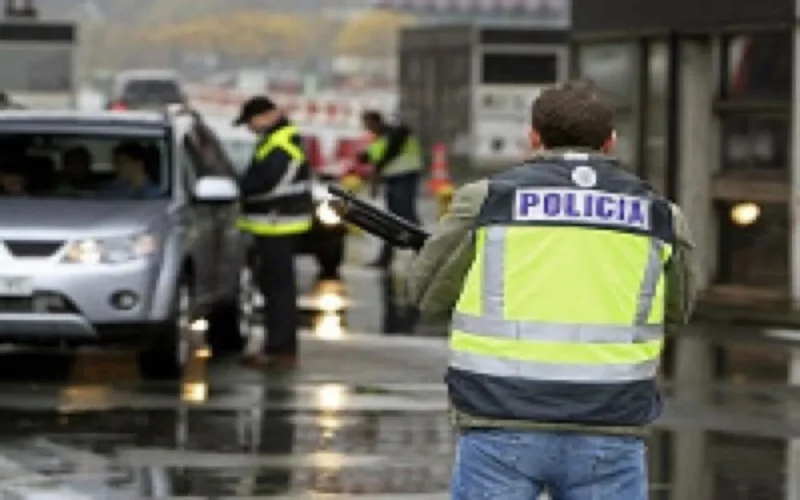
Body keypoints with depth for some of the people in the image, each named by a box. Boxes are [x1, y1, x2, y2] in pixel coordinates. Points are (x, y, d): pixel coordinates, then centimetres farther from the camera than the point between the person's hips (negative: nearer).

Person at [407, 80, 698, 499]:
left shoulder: (487, 198, 2)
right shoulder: (658, 214, 8)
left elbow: (428, 292, 11)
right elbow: (677, 309, 22)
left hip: (503, 427, -1)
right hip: (609, 434, 1)